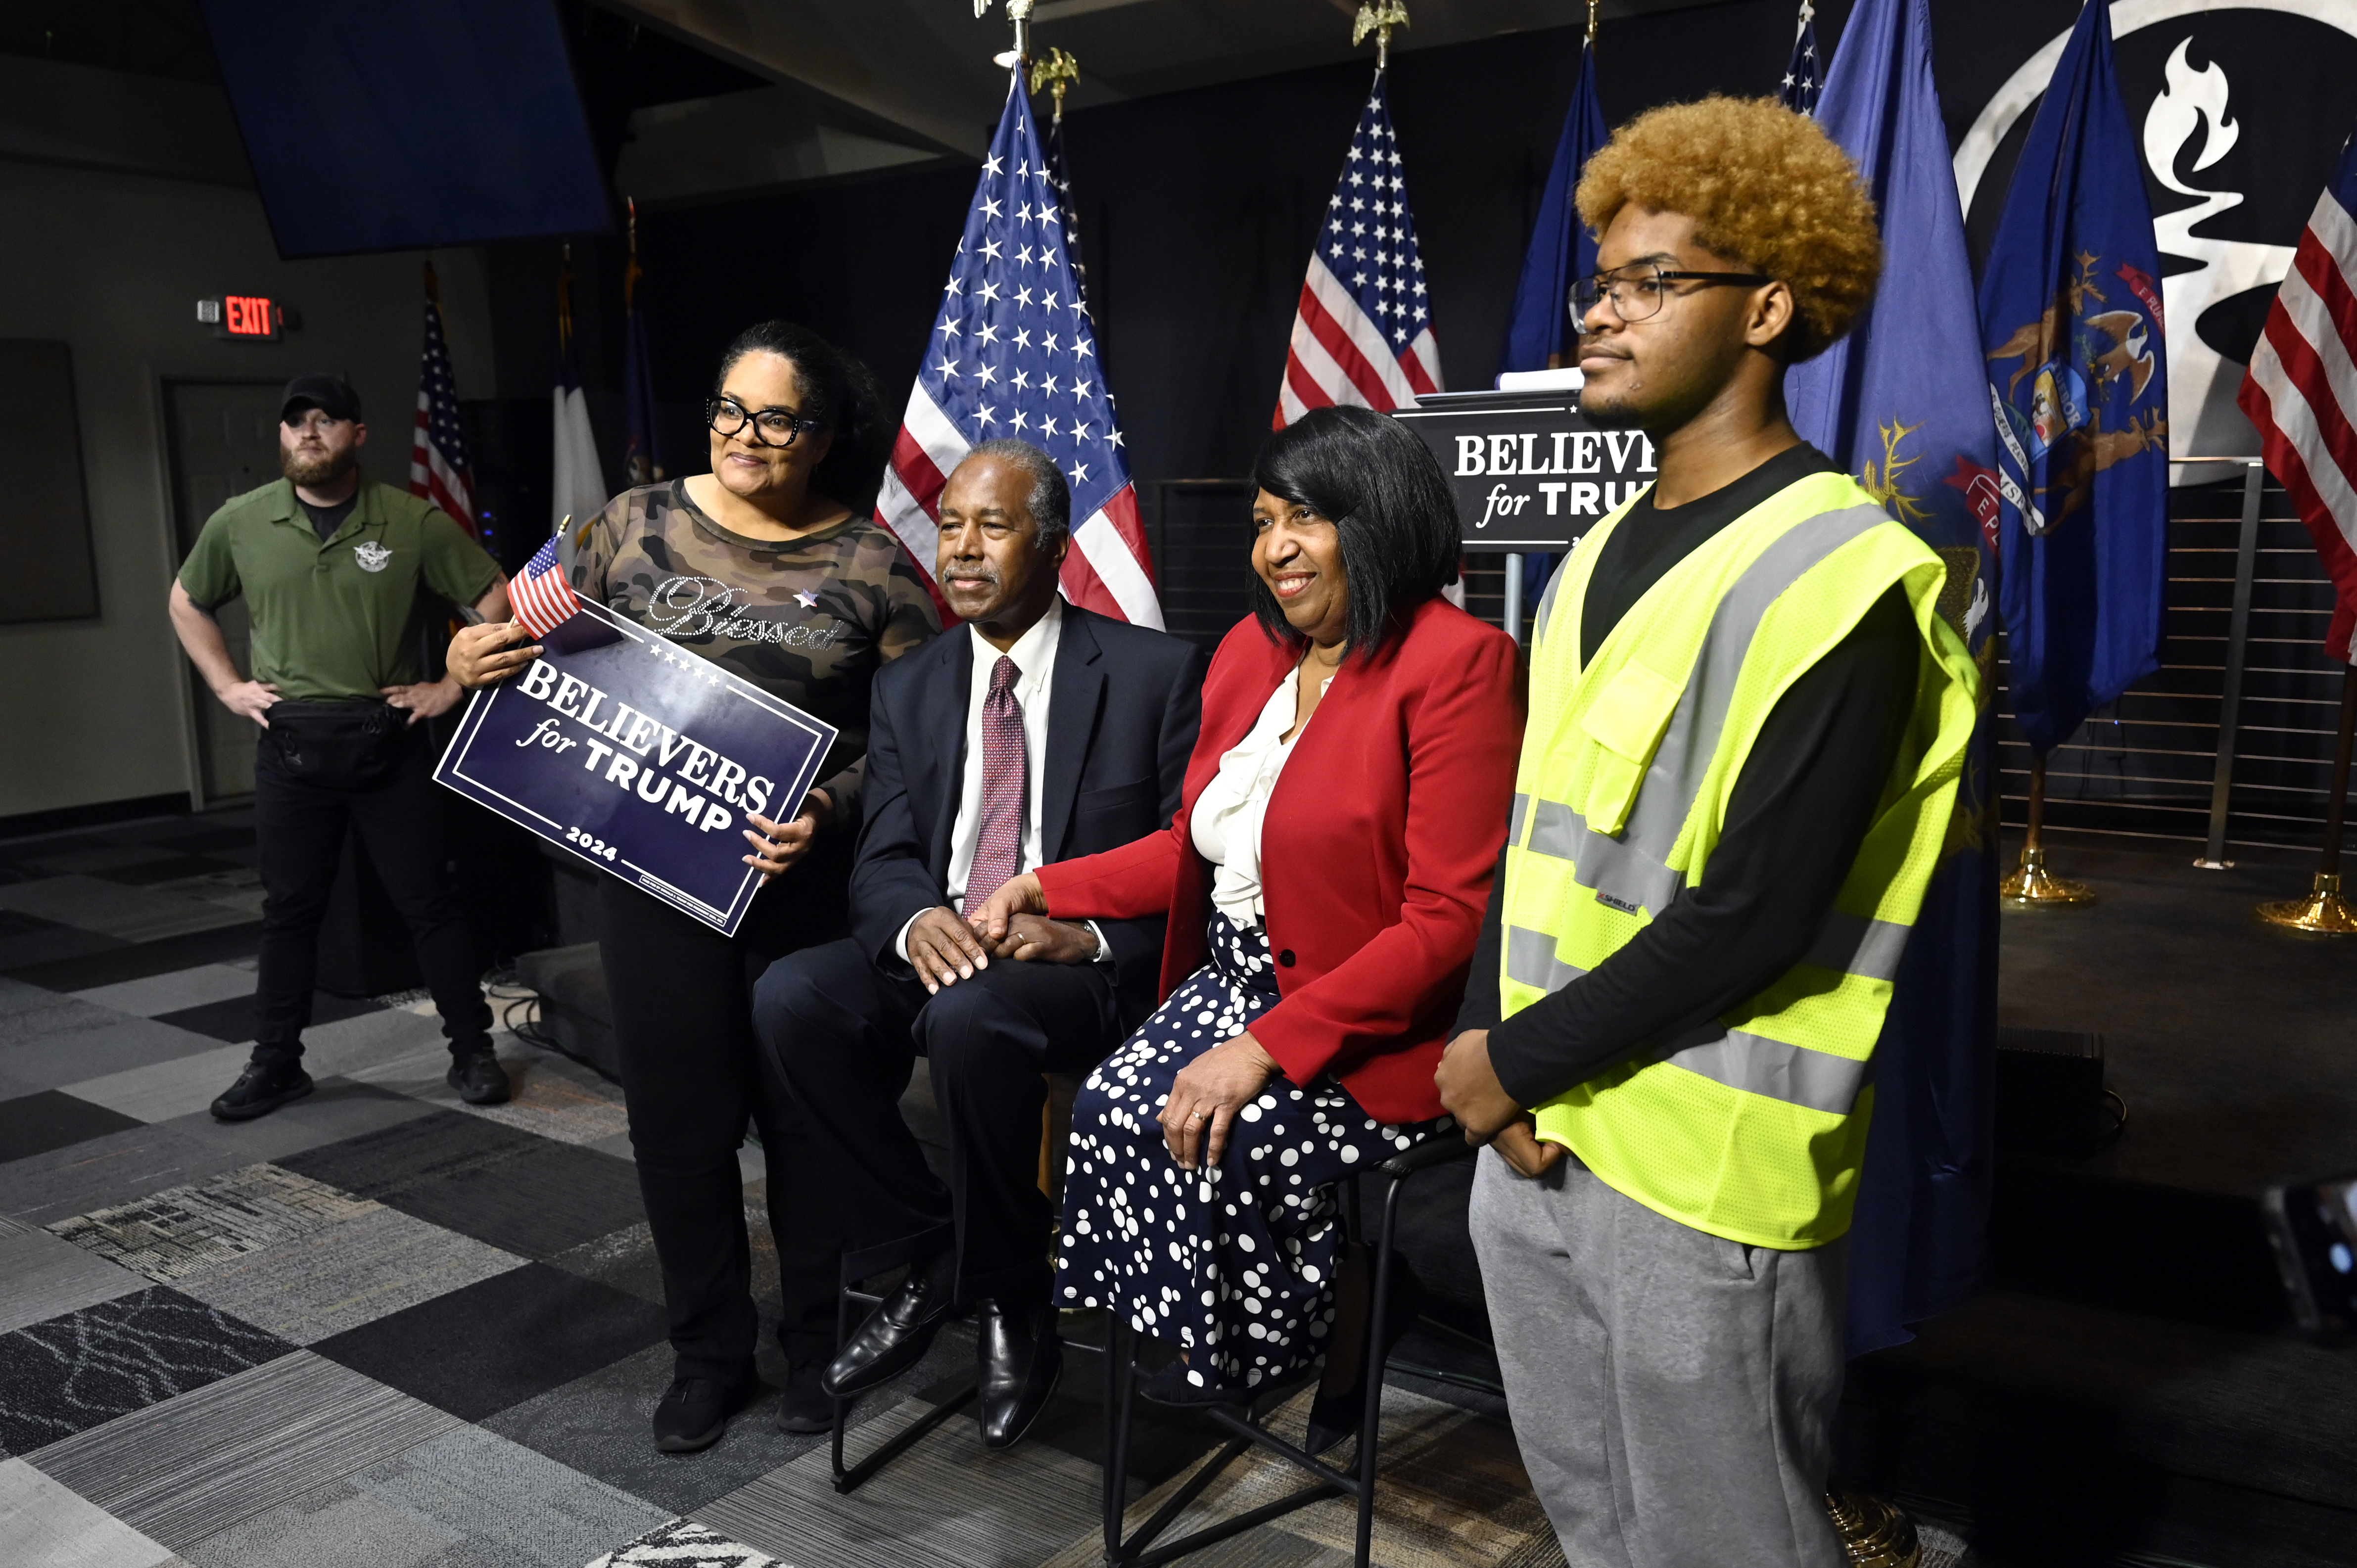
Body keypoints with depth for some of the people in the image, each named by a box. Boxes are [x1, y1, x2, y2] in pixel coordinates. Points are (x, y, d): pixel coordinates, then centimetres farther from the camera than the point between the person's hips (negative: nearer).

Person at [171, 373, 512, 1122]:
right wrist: (227, 686, 9)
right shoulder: (239, 523, 3)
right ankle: (276, 1064, 22)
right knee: (289, 909, 10)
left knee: (429, 901, 2)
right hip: (289, 744, 2)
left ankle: (472, 1052, 12)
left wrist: (451, 687, -4)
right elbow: (187, 602, 19)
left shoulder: (414, 522, -5)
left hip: (388, 742, -2)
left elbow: (496, 601, -1)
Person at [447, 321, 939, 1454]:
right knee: (679, 1115, 10)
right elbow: (555, 661, 12)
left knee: (809, 1109, 9)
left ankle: (818, 1346, 29)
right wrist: (475, 661, -9)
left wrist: (831, 813, -20)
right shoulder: (637, 526, 5)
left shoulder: (871, 564, -2)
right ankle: (710, 1355, 28)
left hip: (808, 879, -2)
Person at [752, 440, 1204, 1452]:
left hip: (1085, 968, -5)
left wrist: (1089, 935, -22)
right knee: (790, 997, -23)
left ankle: (1010, 1301, -10)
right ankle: (928, 1262, -5)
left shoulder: (1155, 673, -1)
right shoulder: (908, 689, 12)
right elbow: (883, 858, 6)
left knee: (969, 1017, -36)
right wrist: (914, 920, -19)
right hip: (937, 946, 5)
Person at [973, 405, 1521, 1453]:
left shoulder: (1458, 664, -15)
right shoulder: (1251, 653, 10)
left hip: (1378, 1028, -7)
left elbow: (1450, 918, -20)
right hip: (1238, 984, 7)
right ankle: (1213, 1350, 9)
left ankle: (1332, 1357, 7)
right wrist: (1048, 886, 8)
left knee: (1220, 1145, -25)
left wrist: (1271, 1045, -25)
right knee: (1111, 1110, -16)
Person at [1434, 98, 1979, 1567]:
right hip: (1533, 1135, 8)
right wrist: (1486, 1043, -2)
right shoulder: (1603, 556, 10)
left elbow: (1749, 918, -21)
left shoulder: (1840, 582, -16)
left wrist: (1516, 1064, -12)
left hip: (1704, 1174, -7)